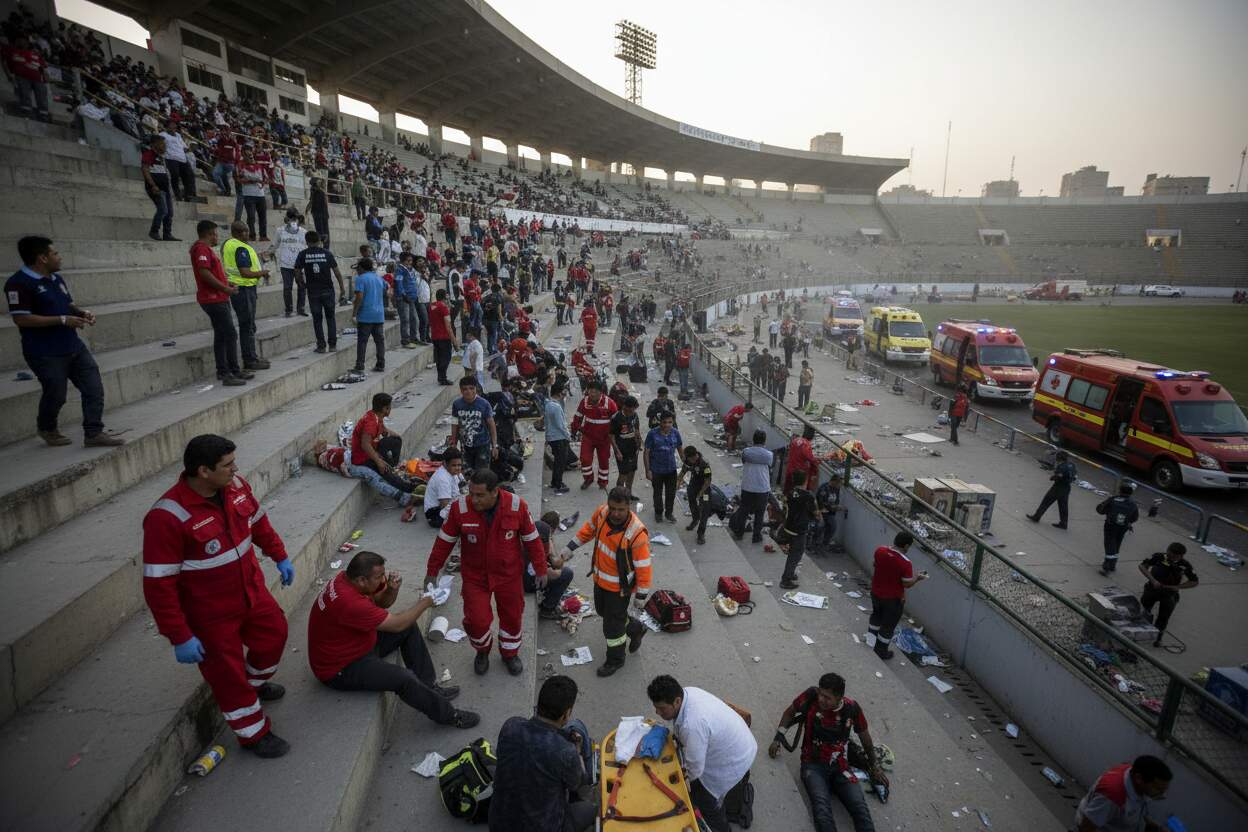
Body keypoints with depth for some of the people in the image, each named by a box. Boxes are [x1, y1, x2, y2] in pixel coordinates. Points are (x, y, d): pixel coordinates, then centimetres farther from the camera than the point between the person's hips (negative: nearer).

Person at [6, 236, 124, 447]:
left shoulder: (56, 279, 12)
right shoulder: (18, 283, -14)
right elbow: (21, 318, -19)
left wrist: (83, 313, 1)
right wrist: (62, 320, -21)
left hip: (74, 347, 8)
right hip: (46, 354, -7)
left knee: (94, 388, 1)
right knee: (56, 394, 5)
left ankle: (94, 433, 6)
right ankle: (46, 428, 33)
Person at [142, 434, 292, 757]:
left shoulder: (236, 486, -10)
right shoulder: (168, 516, -31)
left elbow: (258, 521, 11)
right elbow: (158, 585, -26)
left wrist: (280, 556, 15)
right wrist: (180, 637, -23)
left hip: (252, 591, 7)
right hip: (211, 615, -7)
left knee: (273, 634, 25)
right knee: (228, 673, 10)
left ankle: (255, 684, 55)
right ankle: (254, 734, 33)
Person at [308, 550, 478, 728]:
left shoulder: (349, 578, -9)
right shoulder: (348, 602, -36)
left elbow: (382, 603, 7)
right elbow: (396, 624, -26)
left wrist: (393, 588, -15)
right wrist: (424, 604, -12)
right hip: (340, 669, -10)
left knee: (410, 627, 8)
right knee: (404, 678, -24)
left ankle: (429, 686, 13)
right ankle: (447, 715, -3)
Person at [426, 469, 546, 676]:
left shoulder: (517, 506, -22)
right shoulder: (460, 508, -21)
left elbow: (531, 539, -8)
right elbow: (445, 541, -6)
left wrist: (540, 569, 0)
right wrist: (432, 571, 2)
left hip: (509, 574, 1)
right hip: (474, 576, 0)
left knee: (512, 616, 14)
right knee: (477, 620, -2)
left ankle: (509, 654, 44)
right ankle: (482, 652, 34)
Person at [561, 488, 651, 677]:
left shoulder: (637, 533, -33)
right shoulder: (602, 512, -17)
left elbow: (643, 567, -23)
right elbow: (589, 528, 7)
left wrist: (641, 595, -15)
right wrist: (571, 546, 11)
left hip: (619, 586, -7)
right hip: (600, 579, 7)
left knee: (612, 625, 9)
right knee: (603, 611, 27)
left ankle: (615, 660, 36)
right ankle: (636, 628, 51)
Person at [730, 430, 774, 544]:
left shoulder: (745, 452, -9)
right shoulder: (769, 455, -11)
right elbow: (769, 470, 5)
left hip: (747, 488, 1)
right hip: (763, 489, -1)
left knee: (743, 511, 18)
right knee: (759, 514, 15)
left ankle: (739, 533, 32)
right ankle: (757, 536, 25)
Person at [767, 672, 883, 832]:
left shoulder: (852, 708, -6)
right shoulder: (811, 696, -10)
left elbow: (865, 737, 13)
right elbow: (790, 711, 9)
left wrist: (875, 767, 24)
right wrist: (778, 738, -1)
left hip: (841, 766, 2)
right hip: (813, 765, -2)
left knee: (860, 807, -25)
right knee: (821, 805, -31)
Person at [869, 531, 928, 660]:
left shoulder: (879, 551, -14)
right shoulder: (905, 563, -29)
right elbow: (907, 584, -19)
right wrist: (918, 577, -1)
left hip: (876, 592, 6)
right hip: (893, 598, -5)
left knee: (876, 615, 30)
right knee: (888, 625, 15)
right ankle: (881, 652, 30)